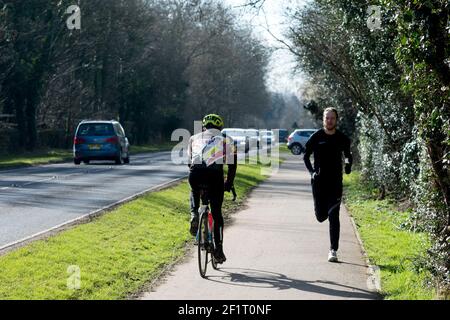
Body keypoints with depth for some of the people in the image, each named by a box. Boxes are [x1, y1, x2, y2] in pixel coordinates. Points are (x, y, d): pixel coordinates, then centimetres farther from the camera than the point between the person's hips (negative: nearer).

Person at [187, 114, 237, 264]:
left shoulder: (195, 138, 31)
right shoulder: (226, 140, 27)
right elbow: (232, 164, 24)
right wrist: (229, 184, 35)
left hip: (196, 173, 1)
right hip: (215, 174, -1)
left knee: (194, 192, 37)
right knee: (217, 213, 13)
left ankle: (194, 215, 12)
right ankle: (218, 248, 8)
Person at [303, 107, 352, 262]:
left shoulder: (342, 138, 2)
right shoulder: (316, 137, -1)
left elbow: (348, 155, 18)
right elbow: (306, 156, 7)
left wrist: (348, 164, -3)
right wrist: (311, 171, -8)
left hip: (335, 182, 0)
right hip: (319, 182, 0)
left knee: (334, 217, -6)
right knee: (321, 216, 3)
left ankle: (333, 251, -2)